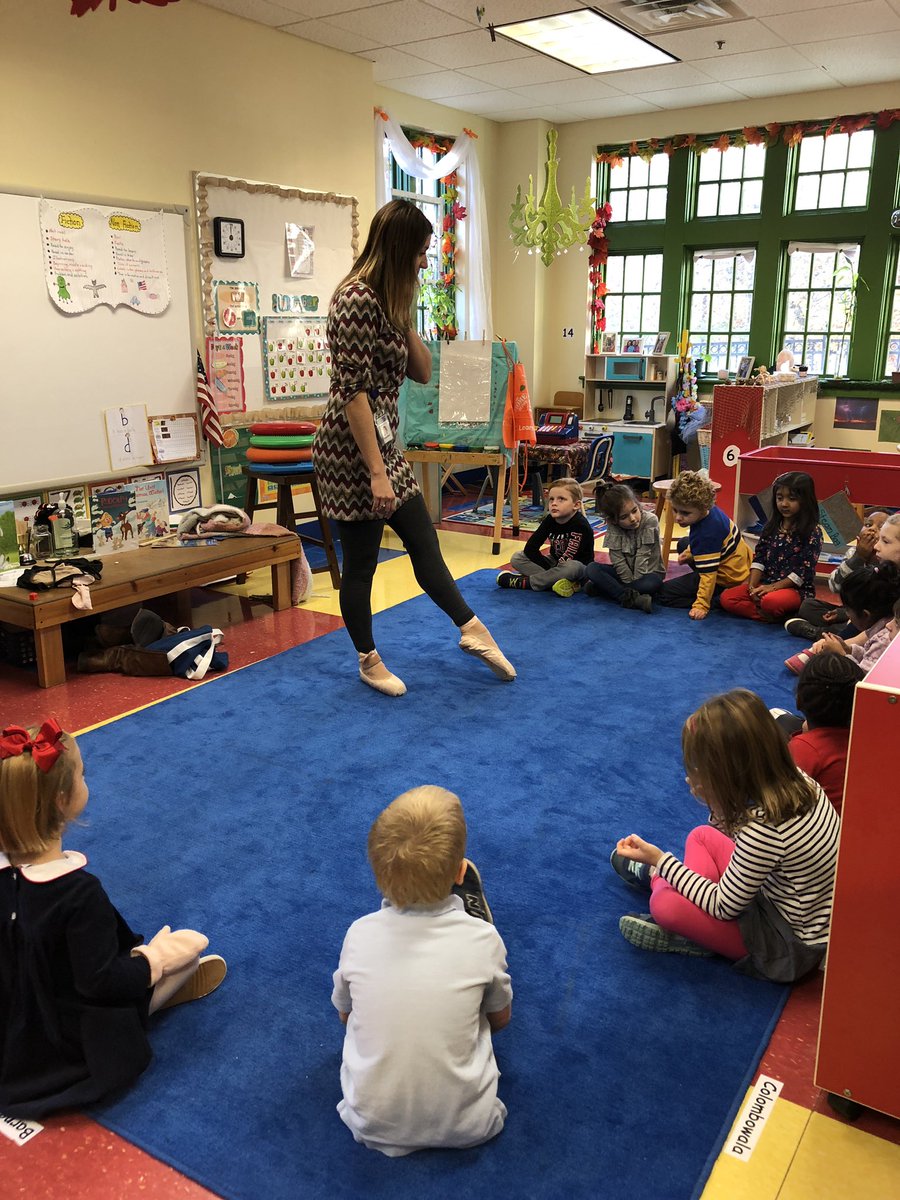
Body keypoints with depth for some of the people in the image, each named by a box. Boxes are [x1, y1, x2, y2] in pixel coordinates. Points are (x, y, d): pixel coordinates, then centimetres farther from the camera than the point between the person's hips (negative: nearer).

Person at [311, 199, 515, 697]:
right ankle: (369, 661, 21)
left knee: (423, 541, 13)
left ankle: (471, 630, 24)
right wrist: (377, 472, -22)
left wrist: (405, 319, 2)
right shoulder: (357, 300, -17)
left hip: (382, 445, 9)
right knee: (361, 560, 5)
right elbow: (352, 391, -22)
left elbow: (422, 372, 14)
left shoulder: (387, 301, 13)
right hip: (352, 451, -9)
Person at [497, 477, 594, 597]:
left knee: (572, 567, -42)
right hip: (556, 563, 6)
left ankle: (523, 582, -29)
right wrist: (550, 570, -18)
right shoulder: (550, 520, -8)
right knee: (517, 558, -9)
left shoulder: (581, 525, -25)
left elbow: (567, 559, -27)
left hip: (580, 567, -6)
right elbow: (530, 548, -11)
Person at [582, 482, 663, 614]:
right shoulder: (613, 527, -13)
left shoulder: (650, 521, -20)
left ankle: (610, 588, -24)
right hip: (625, 572, 3)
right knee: (591, 569, -22)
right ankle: (633, 599, -32)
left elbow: (642, 557, -21)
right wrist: (630, 583, -23)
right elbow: (618, 560, -16)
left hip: (648, 572, -3)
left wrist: (635, 582, -22)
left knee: (653, 583, -38)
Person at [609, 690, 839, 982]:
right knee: (702, 836, 10)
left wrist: (659, 859, -14)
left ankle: (657, 877, 16)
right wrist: (713, 798, -11)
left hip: (792, 946, -8)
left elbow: (723, 906, -20)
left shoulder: (765, 828, -35)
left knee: (665, 904, -15)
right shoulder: (794, 779, -11)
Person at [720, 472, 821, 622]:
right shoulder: (771, 526, 9)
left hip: (796, 589, -6)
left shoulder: (812, 532, -8)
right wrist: (752, 586, -8)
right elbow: (759, 558, 6)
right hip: (765, 584, 6)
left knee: (771, 601, -40)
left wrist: (773, 587, -18)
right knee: (726, 598, -15)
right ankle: (770, 616, -16)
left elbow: (804, 571, -13)